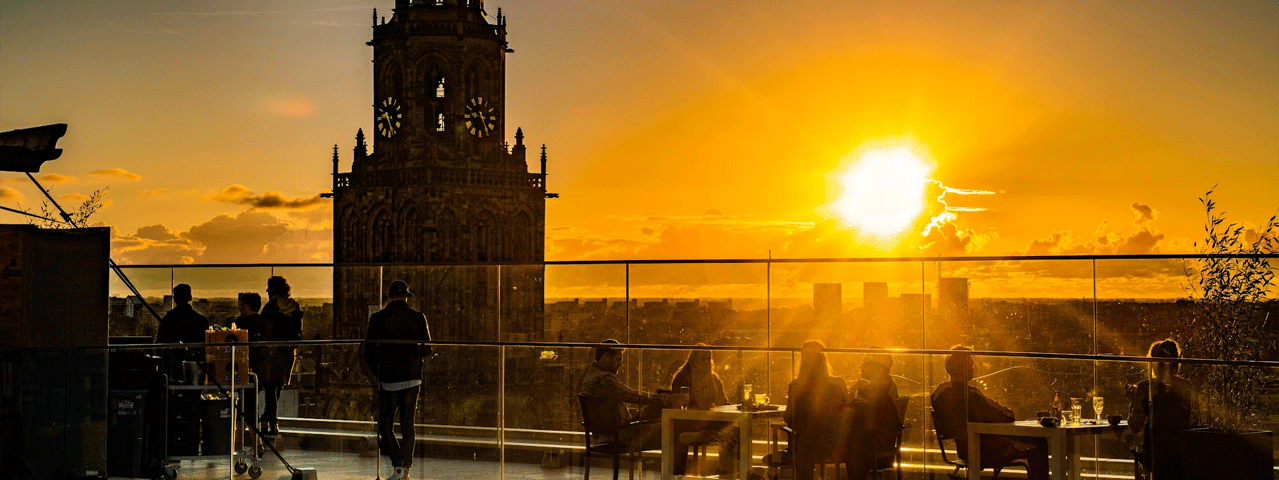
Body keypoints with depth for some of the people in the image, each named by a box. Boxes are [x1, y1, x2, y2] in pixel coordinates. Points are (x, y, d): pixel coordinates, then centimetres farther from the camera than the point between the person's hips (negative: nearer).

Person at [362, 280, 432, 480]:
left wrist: (376, 372, 15)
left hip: (387, 379, -2)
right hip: (412, 378, 2)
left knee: (386, 425, 8)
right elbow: (427, 350, 5)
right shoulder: (418, 317, 0)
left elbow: (368, 352, -3)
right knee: (408, 425, 11)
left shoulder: (377, 318, -4)